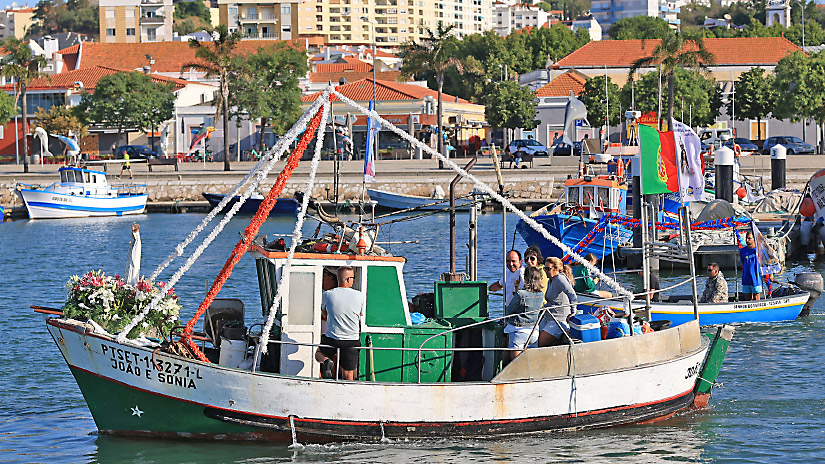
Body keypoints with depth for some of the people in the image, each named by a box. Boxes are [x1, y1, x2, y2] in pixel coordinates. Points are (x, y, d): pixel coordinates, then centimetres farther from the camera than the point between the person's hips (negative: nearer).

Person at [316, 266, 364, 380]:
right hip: (352, 341, 1)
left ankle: (326, 361, -4)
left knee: (319, 353, 28)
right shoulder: (359, 296, -8)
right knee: (348, 377, 10)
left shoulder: (327, 295, -9)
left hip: (332, 340, -1)